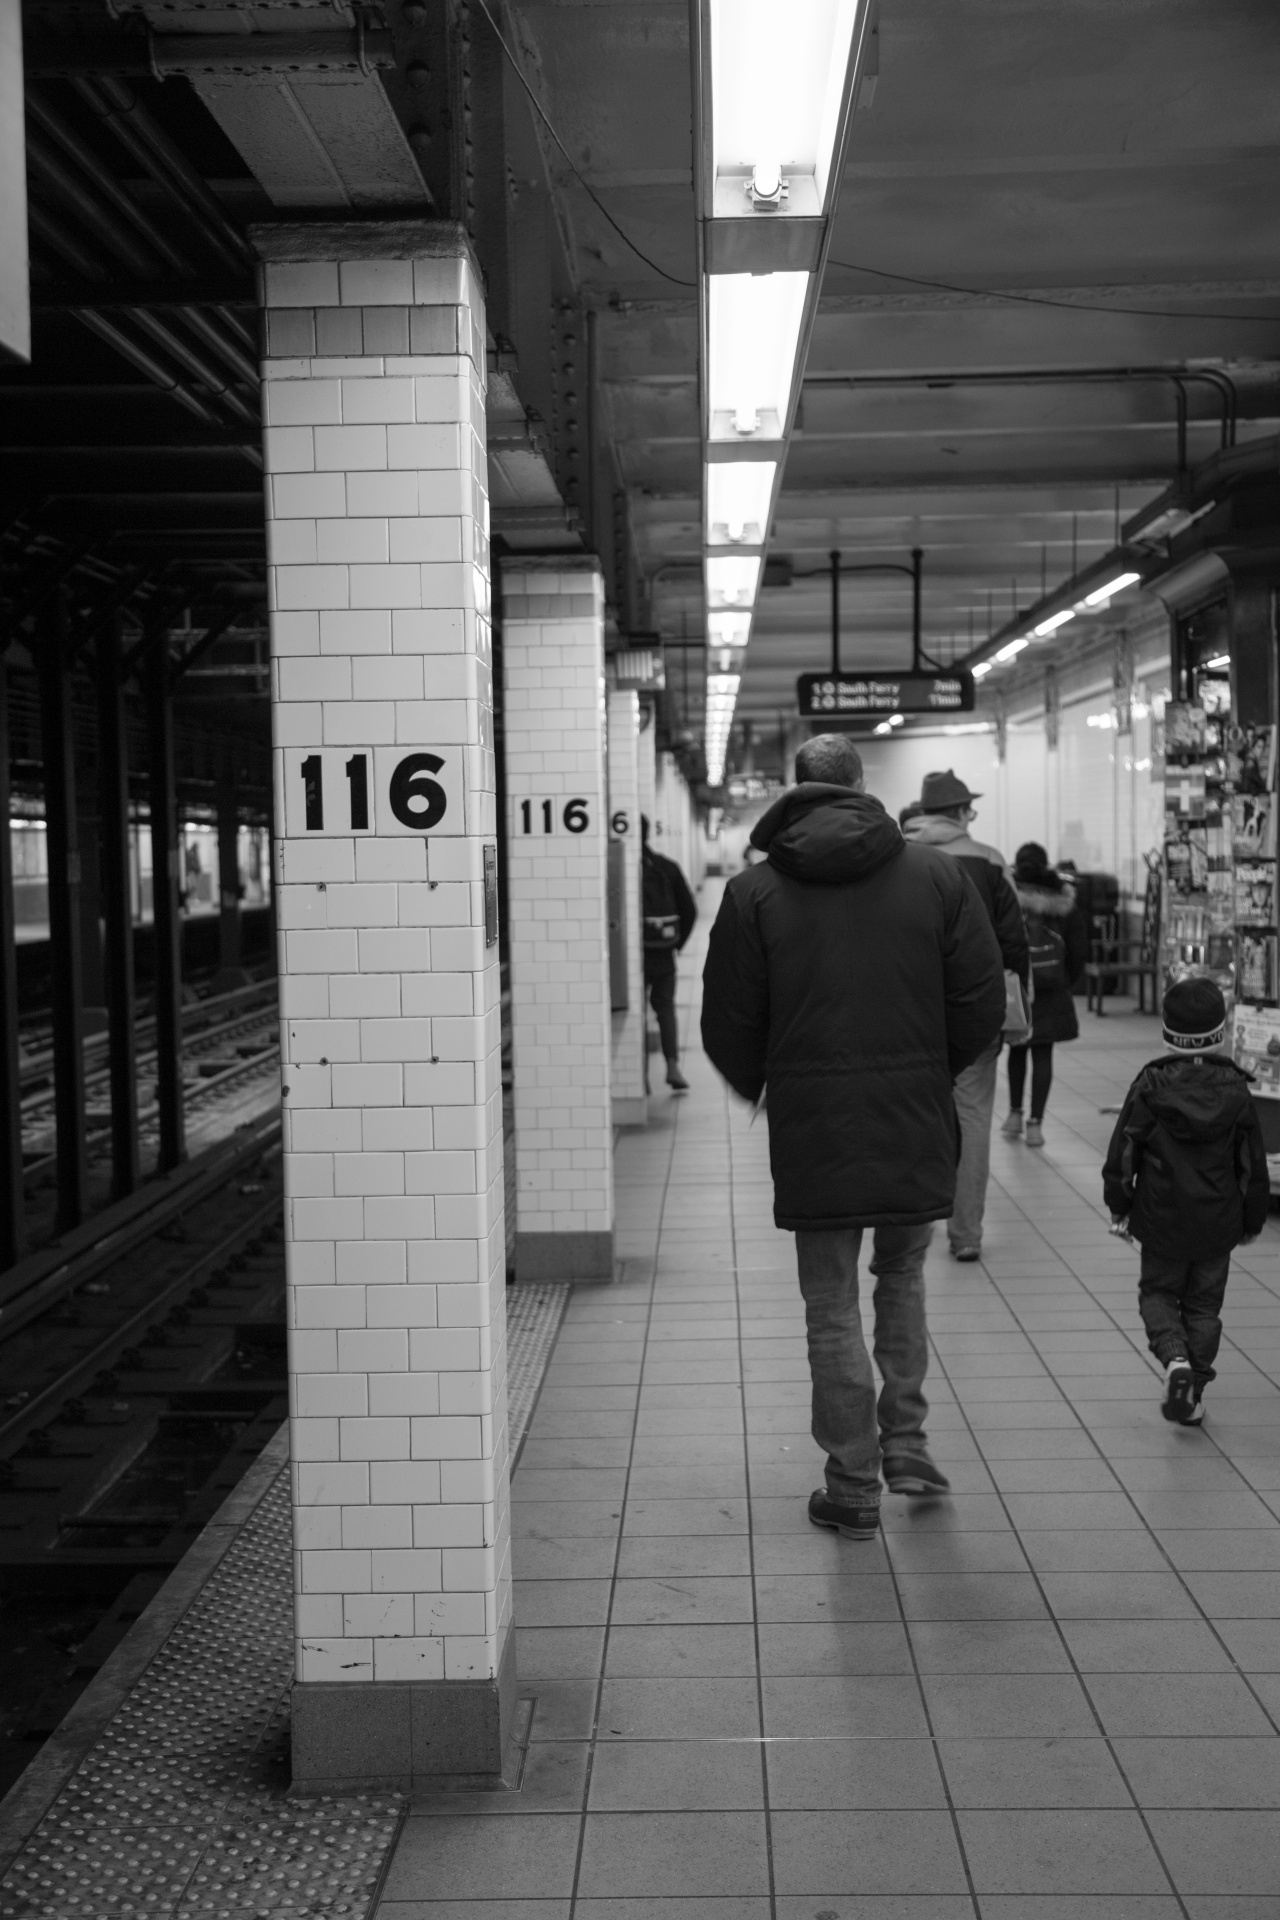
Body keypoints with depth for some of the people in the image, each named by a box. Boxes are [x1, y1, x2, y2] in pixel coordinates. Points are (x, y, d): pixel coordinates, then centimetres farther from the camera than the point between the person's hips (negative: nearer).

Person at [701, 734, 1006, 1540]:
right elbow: (984, 1000, 0)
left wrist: (766, 1089, 18)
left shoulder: (754, 892, -3)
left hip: (812, 1130, -1)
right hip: (918, 1124, 2)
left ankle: (854, 1485, 13)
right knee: (904, 1274, 23)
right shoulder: (937, 876, 0)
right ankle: (906, 1439, 21)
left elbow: (727, 1026, -1)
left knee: (832, 1306, 8)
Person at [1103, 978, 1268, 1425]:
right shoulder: (1235, 1091, -6)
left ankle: (1174, 1355, -11)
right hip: (1217, 1224, 1)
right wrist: (1252, 1220, 15)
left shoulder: (1150, 1087, -11)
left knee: (1158, 1292, 15)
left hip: (1162, 1220, -1)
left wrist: (1119, 1208, 6)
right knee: (1204, 1304, 12)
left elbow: (1122, 1153, -7)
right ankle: (1192, 1396, 13)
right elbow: (1254, 1165, 2)